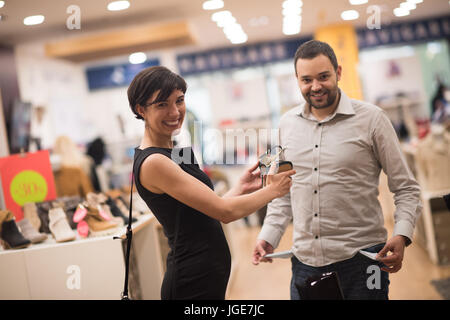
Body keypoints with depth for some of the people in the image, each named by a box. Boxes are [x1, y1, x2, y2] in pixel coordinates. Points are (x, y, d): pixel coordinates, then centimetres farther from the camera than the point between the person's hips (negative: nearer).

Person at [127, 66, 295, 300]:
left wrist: (239, 188, 8)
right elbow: (225, 212, -19)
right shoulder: (153, 163, -20)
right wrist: (274, 189, -6)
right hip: (194, 284, -9)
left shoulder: (171, 153, 9)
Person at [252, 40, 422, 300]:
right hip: (305, 260, 3)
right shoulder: (288, 124, 7)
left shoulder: (372, 118, -4)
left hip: (361, 258, -3)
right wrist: (269, 236, 7)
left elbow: (406, 188, -1)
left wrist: (401, 235, -16)